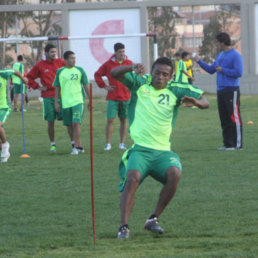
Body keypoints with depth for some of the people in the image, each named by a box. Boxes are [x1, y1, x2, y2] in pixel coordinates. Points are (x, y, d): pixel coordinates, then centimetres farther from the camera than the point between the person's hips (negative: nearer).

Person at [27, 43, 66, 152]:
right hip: (48, 97, -1)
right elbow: (29, 77, 10)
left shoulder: (61, 63, 4)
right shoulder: (40, 66, 2)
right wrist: (37, 87, 2)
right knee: (50, 122, 2)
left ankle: (73, 142, 3)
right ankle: (52, 144, 13)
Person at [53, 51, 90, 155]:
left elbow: (86, 85, 7)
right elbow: (57, 88, 11)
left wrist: (90, 99, 5)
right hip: (65, 102, 3)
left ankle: (76, 147, -12)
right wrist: (56, 102, 6)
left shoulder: (79, 70, 2)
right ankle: (79, 146, 20)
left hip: (77, 101, -3)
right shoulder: (60, 72, 5)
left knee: (76, 123, -16)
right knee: (69, 126, 7)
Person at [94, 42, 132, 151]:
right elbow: (97, 75, 10)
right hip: (112, 97, -1)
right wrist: (104, 86, 1)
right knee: (110, 120, -6)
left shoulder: (129, 63, 4)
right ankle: (108, 143, -1)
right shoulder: (109, 64, 1)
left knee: (123, 120, 6)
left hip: (125, 96, 1)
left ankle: (122, 143, 12)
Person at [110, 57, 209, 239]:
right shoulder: (139, 85, 9)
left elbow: (205, 102, 6)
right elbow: (115, 73, 1)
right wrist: (133, 68, -18)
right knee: (132, 177, -30)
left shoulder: (175, 91, 10)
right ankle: (124, 226, -31)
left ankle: (153, 219, -14)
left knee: (174, 173, -28)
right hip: (139, 149, -2)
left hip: (163, 151, 2)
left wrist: (196, 102, -19)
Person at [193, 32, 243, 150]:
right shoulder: (220, 55, 18)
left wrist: (222, 70, -13)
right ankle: (227, 143, 14)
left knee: (234, 117, -9)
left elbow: (239, 72, -18)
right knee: (224, 118, 9)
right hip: (220, 91, 9)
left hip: (232, 90, -9)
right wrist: (199, 61, 15)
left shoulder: (235, 55, -10)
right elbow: (211, 69, 24)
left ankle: (237, 144, -7)